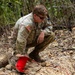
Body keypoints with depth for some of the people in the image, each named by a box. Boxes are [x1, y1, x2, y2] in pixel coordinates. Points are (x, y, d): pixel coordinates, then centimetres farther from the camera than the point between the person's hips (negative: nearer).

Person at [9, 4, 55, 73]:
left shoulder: (43, 18, -16)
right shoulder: (26, 24, -39)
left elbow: (49, 27, -2)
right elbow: (21, 41, -42)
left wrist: (43, 32, -22)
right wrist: (19, 53, -41)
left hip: (34, 39, 7)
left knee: (51, 35, -11)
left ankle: (34, 54, -1)